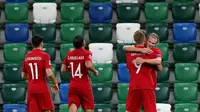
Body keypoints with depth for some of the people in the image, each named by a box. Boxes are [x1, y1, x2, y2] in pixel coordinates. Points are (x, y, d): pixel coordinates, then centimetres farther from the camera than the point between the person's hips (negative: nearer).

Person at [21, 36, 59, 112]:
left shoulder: (27, 57, 8)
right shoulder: (44, 55, -8)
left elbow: (23, 76, 14)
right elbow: (49, 74, -17)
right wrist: (55, 83, 0)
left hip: (31, 88, 4)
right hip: (42, 88, -4)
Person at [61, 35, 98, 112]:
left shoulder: (69, 54, 7)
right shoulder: (86, 53, -7)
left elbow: (63, 69, 8)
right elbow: (88, 65, -25)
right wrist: (95, 71, -7)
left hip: (73, 85, 3)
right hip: (84, 85, -3)